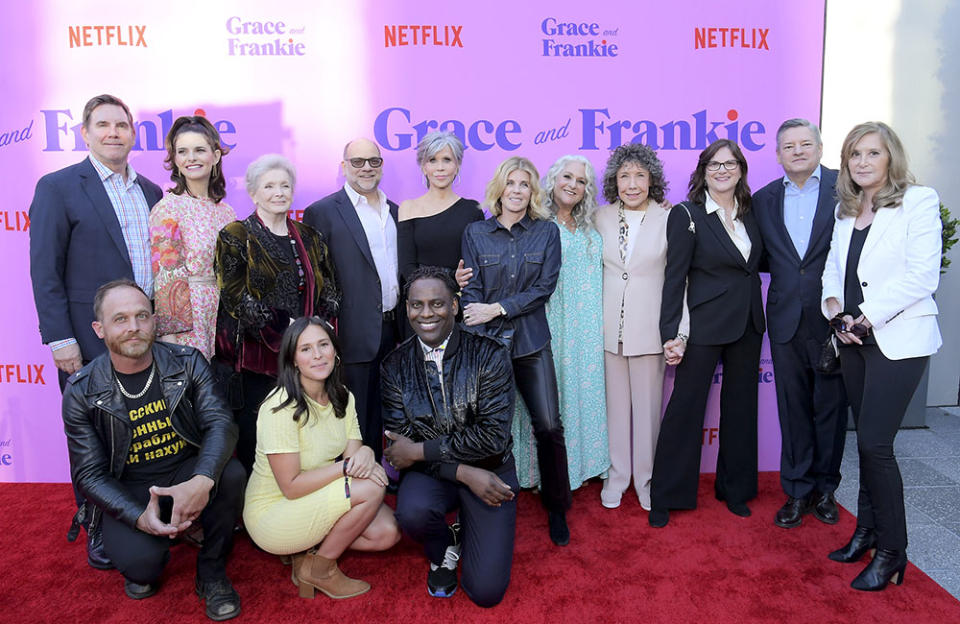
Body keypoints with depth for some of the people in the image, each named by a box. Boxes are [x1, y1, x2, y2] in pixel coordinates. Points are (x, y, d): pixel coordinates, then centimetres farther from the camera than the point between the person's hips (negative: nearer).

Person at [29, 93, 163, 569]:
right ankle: (97, 529, 25)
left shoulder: (151, 193, 12)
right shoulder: (58, 187, -4)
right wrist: (60, 340, -12)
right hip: (90, 345, -4)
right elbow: (45, 272, -7)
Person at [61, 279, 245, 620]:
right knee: (139, 561, -29)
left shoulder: (187, 362, -8)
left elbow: (220, 423, -19)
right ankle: (145, 568, 14)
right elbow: (90, 474, -7)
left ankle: (212, 574, -5)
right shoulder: (81, 392, -8)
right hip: (129, 491, -1)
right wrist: (139, 516, -27)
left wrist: (202, 480, -41)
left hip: (186, 472, 1)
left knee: (231, 474, -31)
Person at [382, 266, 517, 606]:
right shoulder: (395, 365, -4)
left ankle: (466, 534, 23)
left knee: (486, 591, -12)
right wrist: (465, 474, -20)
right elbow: (401, 445, -7)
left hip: (490, 470, -1)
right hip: (430, 474, 2)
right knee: (412, 511, -34)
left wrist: (420, 450, -17)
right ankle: (442, 552, 5)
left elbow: (493, 435, -18)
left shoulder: (489, 355, -12)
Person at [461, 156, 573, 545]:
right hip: (487, 343, 0)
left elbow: (544, 288, -3)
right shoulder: (475, 233, 5)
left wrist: (496, 309, -11)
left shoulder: (547, 232, 5)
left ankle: (556, 508, 17)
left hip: (531, 342, 0)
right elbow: (471, 293, 1)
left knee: (549, 426, -3)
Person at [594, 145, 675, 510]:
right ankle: (616, 476, 27)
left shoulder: (668, 217, -4)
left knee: (647, 404, 7)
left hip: (649, 326, -2)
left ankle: (646, 479, 25)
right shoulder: (602, 216, 3)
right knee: (615, 403, 11)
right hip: (609, 325, 2)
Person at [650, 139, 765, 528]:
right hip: (705, 325, -6)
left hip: (748, 325, 6)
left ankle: (735, 489, 31)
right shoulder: (687, 215, -8)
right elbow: (675, 277, -11)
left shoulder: (750, 214, 8)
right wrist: (670, 333, -15)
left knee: (740, 408, 14)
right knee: (685, 408, 0)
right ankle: (665, 497, 13)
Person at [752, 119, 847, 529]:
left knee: (831, 405, 9)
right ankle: (797, 491, 22)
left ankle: (824, 488, 27)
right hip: (786, 320, 2)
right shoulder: (764, 199, 8)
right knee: (793, 407, 9)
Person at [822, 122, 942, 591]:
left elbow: (921, 276, -14)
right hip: (854, 340, 6)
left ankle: (892, 552, 8)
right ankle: (868, 530, 26)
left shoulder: (919, 202, -6)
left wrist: (866, 317, -16)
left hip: (898, 338, -6)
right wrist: (833, 304, -3)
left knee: (874, 443, -8)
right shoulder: (845, 209, 13)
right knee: (867, 441, 12)